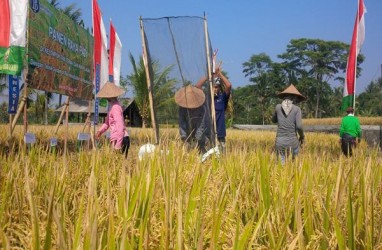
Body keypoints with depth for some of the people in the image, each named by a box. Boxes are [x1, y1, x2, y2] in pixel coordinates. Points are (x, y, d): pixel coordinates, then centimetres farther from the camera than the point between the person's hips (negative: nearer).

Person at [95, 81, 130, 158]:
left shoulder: (115, 107, -16)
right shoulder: (112, 105, 14)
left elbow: (120, 126, -23)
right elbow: (107, 121, 27)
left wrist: (118, 144, -25)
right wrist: (100, 131, 12)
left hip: (120, 140, -9)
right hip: (117, 139, 9)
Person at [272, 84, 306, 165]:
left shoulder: (278, 107, 3)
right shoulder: (297, 109, -4)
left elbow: (274, 120, 20)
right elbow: (299, 126, -14)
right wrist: (302, 136, 4)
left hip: (280, 141, 1)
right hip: (292, 141, -1)